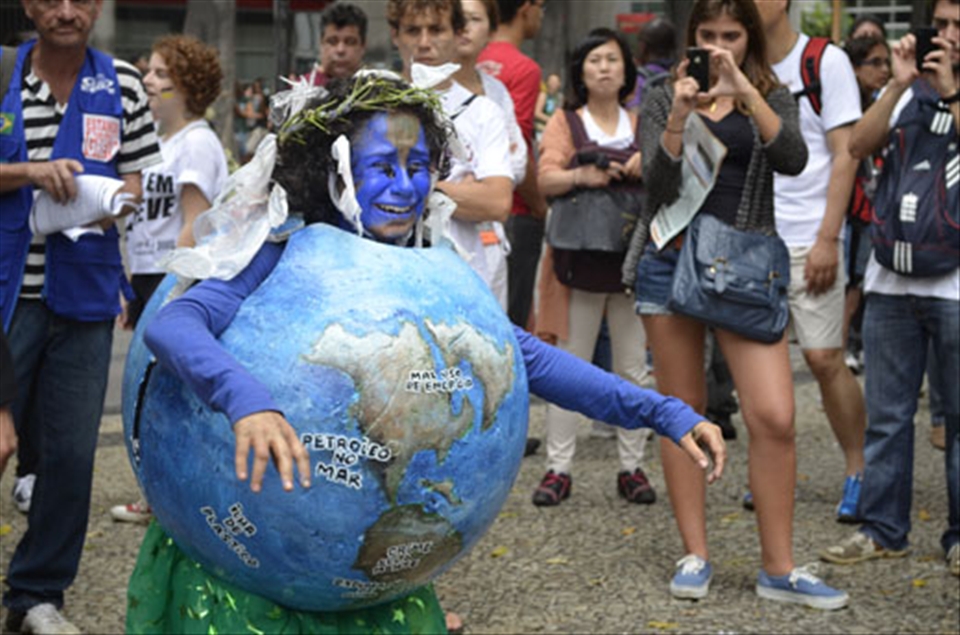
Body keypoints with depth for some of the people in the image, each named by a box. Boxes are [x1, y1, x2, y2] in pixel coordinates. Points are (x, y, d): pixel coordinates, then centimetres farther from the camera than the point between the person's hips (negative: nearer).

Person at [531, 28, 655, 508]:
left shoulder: (641, 124, 14)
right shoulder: (565, 121, 6)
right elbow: (546, 179, -6)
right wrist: (581, 175, -26)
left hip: (634, 258, 3)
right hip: (581, 257, -2)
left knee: (633, 368, 5)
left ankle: (632, 467, 11)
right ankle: (558, 468, 3)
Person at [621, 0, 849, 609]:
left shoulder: (773, 98, 9)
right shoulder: (663, 101, 8)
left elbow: (792, 160, -11)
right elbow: (659, 184, -7)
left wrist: (745, 93, -20)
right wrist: (680, 115, -20)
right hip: (671, 261, 0)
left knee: (774, 417, -10)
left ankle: (779, 569, -1)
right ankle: (696, 555, 14)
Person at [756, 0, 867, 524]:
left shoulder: (825, 62, -3)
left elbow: (845, 155, -6)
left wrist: (828, 239, -12)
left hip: (809, 239, -4)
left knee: (824, 359, -5)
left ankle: (857, 470, 9)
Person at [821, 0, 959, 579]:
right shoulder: (909, 91, 13)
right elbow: (860, 146, 0)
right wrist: (900, 84, -7)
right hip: (892, 277, 4)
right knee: (887, 415, 7)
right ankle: (884, 529, 16)